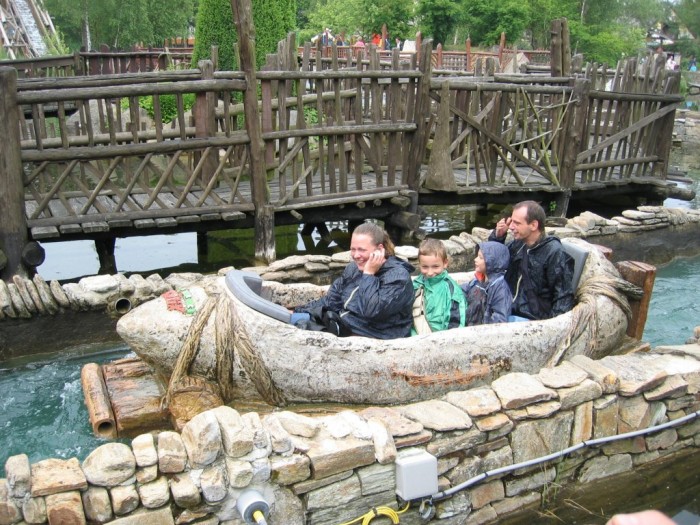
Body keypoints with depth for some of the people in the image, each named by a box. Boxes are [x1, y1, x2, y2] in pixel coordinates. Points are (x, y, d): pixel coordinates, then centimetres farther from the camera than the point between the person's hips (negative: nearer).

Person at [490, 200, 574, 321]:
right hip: (507, 310, 7)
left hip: (530, 318, -7)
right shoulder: (517, 244, 6)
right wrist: (497, 236, 3)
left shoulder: (555, 253, -15)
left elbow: (564, 296, -15)